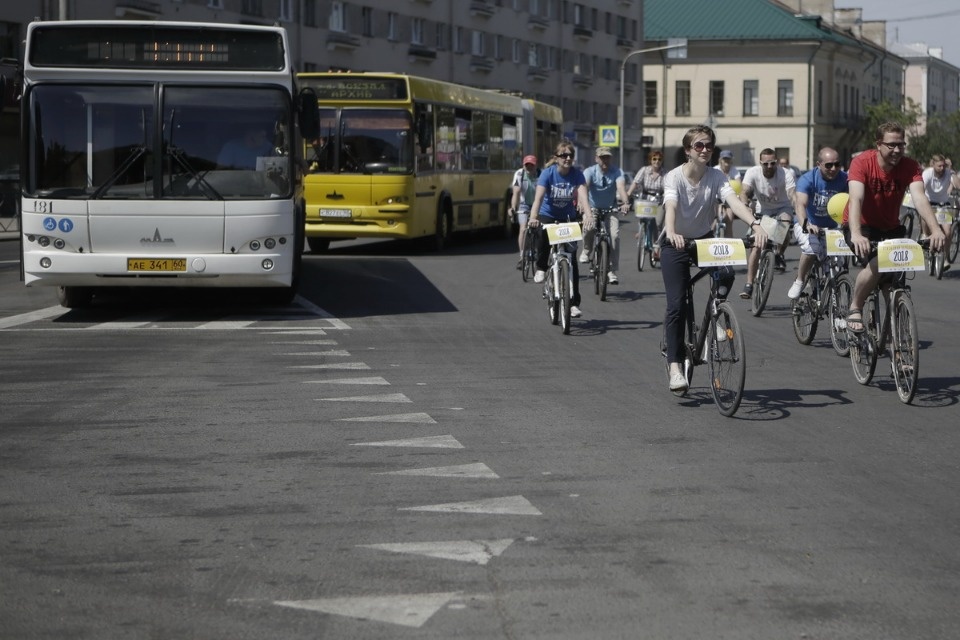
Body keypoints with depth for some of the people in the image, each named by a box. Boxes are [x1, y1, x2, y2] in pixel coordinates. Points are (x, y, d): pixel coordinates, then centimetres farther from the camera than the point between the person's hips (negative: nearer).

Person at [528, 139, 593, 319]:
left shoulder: (577, 174, -14)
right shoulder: (548, 173, -17)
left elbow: (583, 196, -28)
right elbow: (538, 197, -29)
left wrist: (588, 215, -47)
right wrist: (533, 217, -46)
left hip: (568, 218, 1)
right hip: (548, 215, -1)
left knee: (571, 258, -7)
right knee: (544, 235, -35)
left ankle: (574, 303, -2)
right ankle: (541, 268, -5)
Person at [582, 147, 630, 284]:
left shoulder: (616, 172, -11)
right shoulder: (590, 171, -12)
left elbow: (621, 187, -30)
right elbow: (584, 188, -29)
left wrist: (625, 203, -50)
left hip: (610, 209, 1)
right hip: (592, 208, -1)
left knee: (615, 235, -19)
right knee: (589, 227, -31)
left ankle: (612, 271, -11)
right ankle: (586, 251, 2)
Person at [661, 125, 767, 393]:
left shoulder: (716, 177, -11)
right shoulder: (674, 177, -18)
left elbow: (733, 201, -27)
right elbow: (671, 207, -35)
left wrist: (755, 224, -46)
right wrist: (671, 233, -57)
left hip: (704, 240, 4)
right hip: (676, 244, -3)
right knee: (676, 304, -13)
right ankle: (675, 366, -11)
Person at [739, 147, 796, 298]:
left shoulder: (786, 174, -24)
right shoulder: (753, 173, -19)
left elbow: (793, 195, -36)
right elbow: (744, 192, -30)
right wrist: (745, 206, -52)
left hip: (782, 208, -1)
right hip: (763, 210, 1)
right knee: (756, 245, -12)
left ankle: (779, 254, -6)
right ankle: (749, 285, -8)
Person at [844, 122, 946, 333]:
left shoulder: (910, 166, -16)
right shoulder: (862, 163, -24)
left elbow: (919, 197, -30)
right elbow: (856, 199, -36)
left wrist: (935, 230, -47)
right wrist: (856, 235, -53)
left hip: (890, 228, 4)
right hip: (862, 225, -4)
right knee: (876, 263, -31)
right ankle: (854, 309, -10)